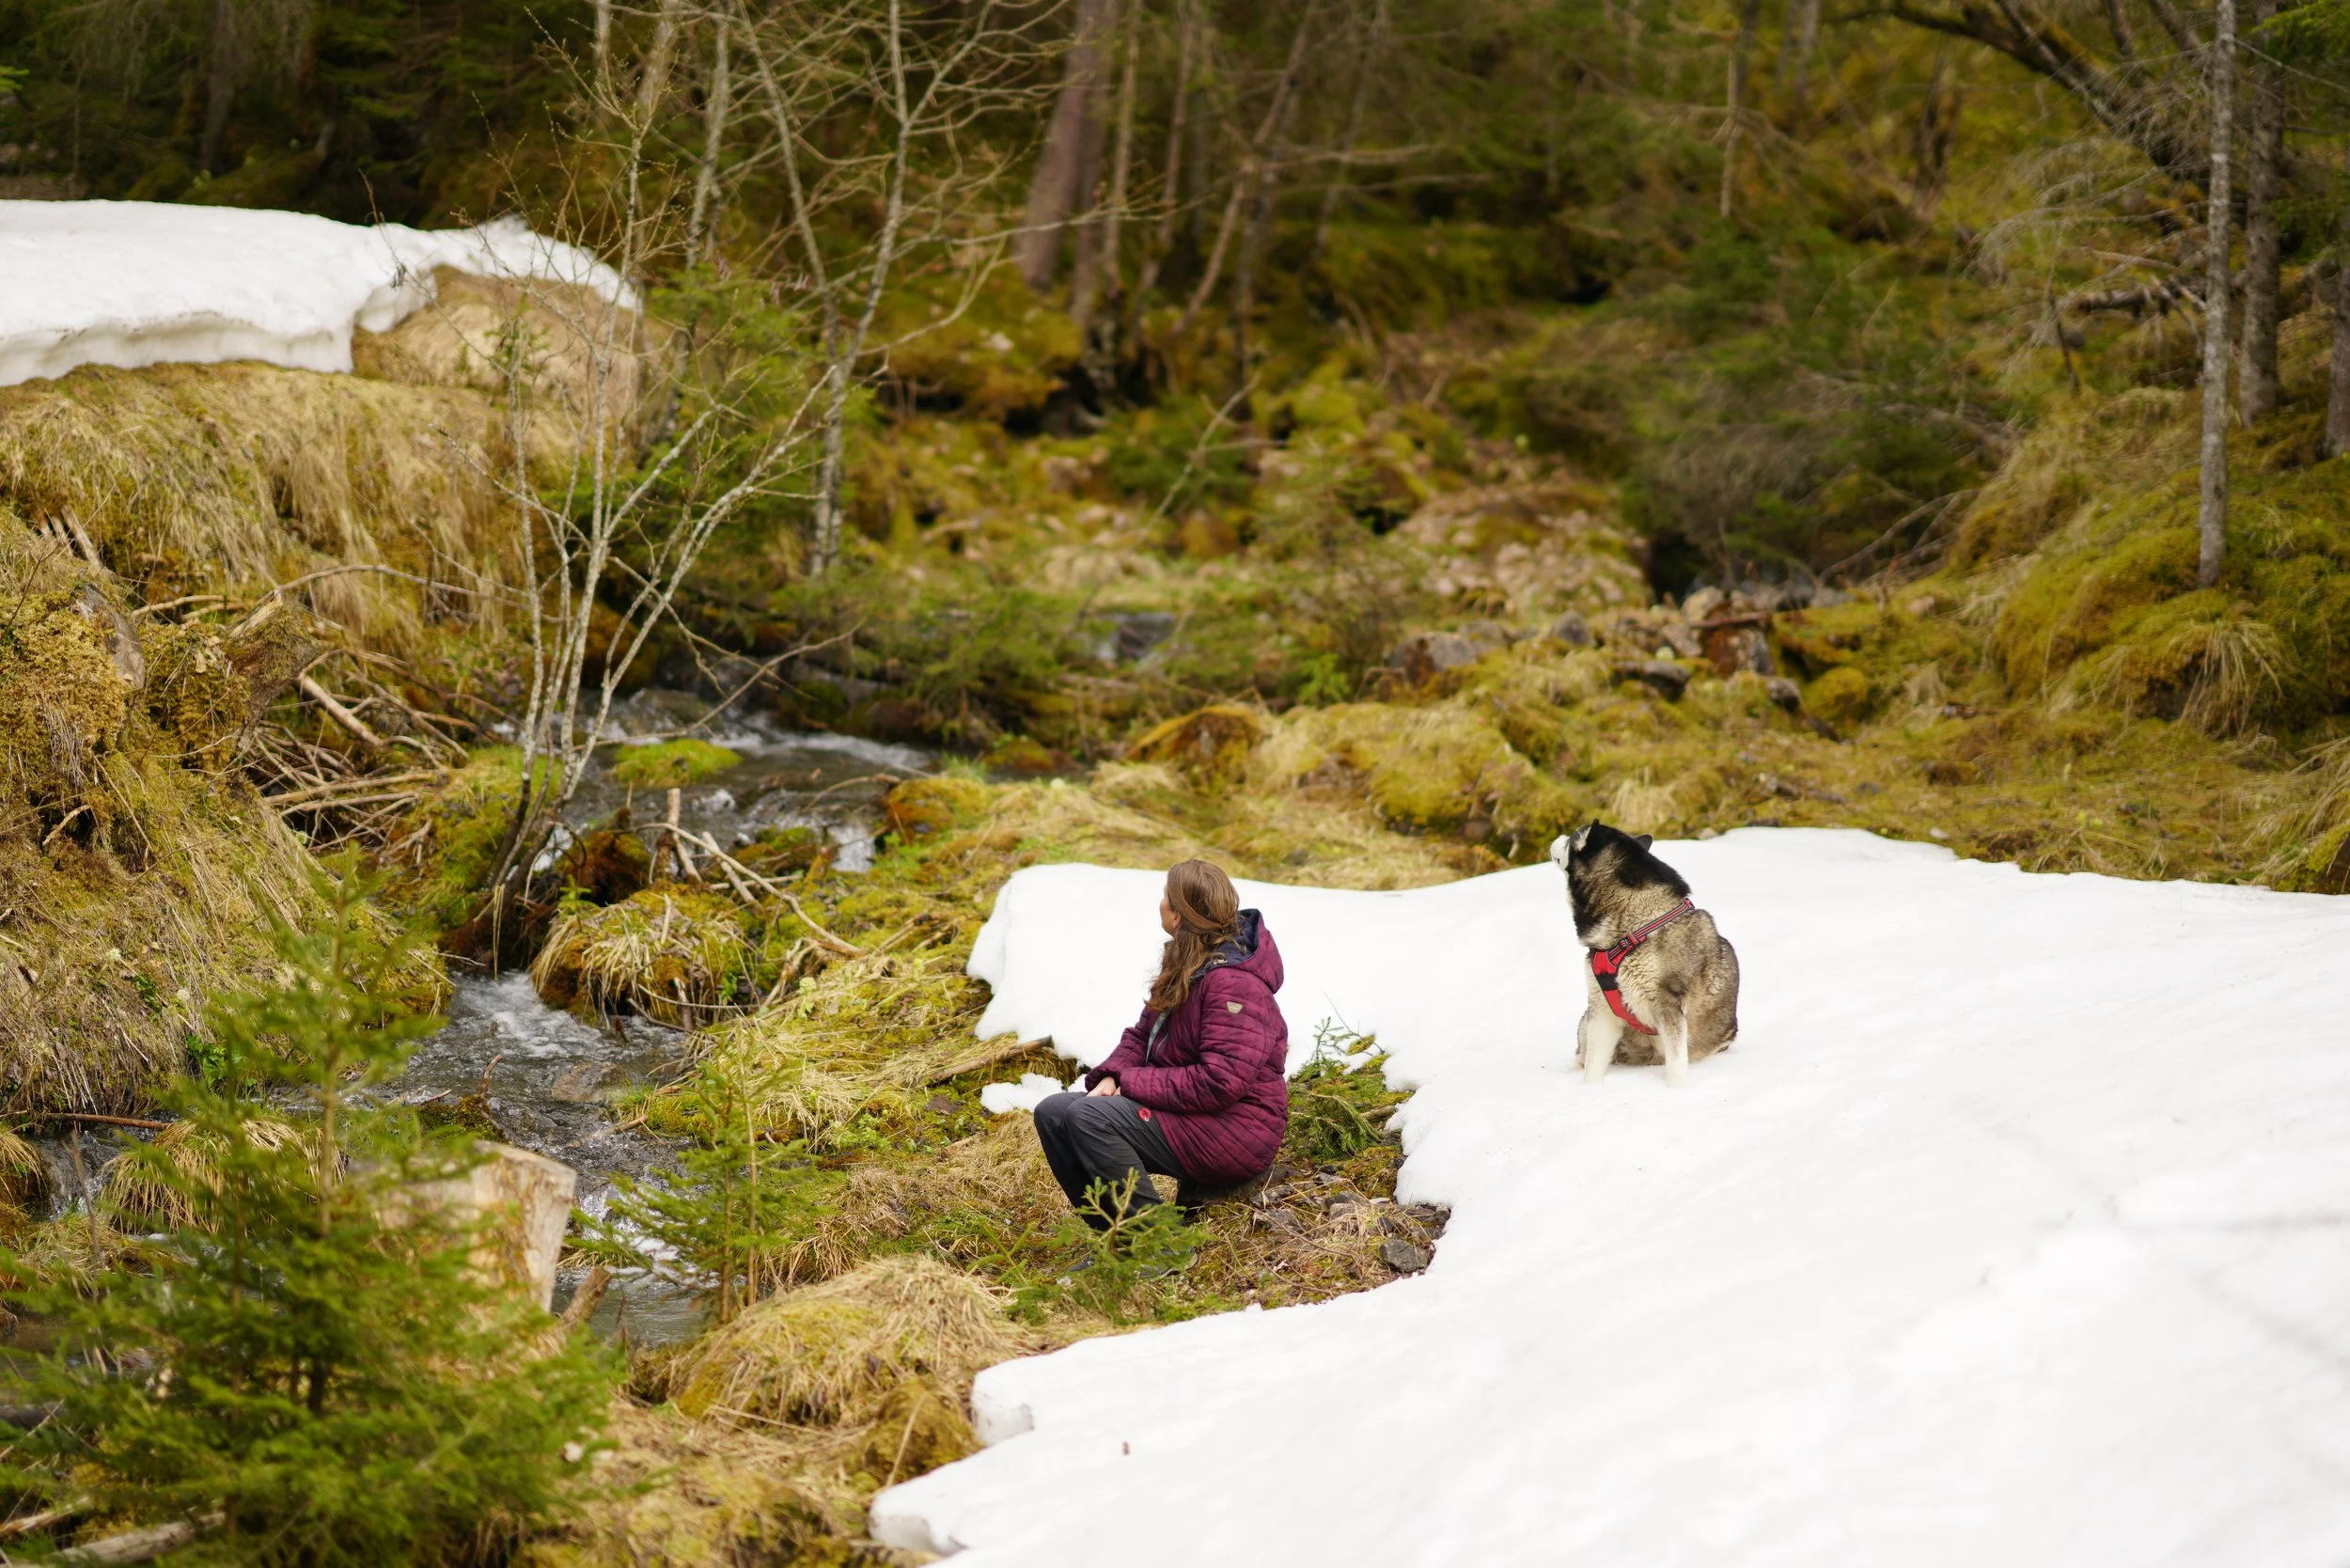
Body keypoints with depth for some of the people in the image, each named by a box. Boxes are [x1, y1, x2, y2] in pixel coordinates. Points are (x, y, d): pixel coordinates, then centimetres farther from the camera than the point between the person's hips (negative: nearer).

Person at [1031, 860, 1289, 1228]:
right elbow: (1143, 1034, 17)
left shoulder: (1233, 983, -21)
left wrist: (1134, 1084, -20)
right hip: (1188, 1114, 10)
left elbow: (1220, 1082, -28)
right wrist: (1111, 1076, -5)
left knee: (1088, 1117, -27)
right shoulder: (1185, 964, 10)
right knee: (1052, 1113, -2)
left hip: (1232, 1133, -10)